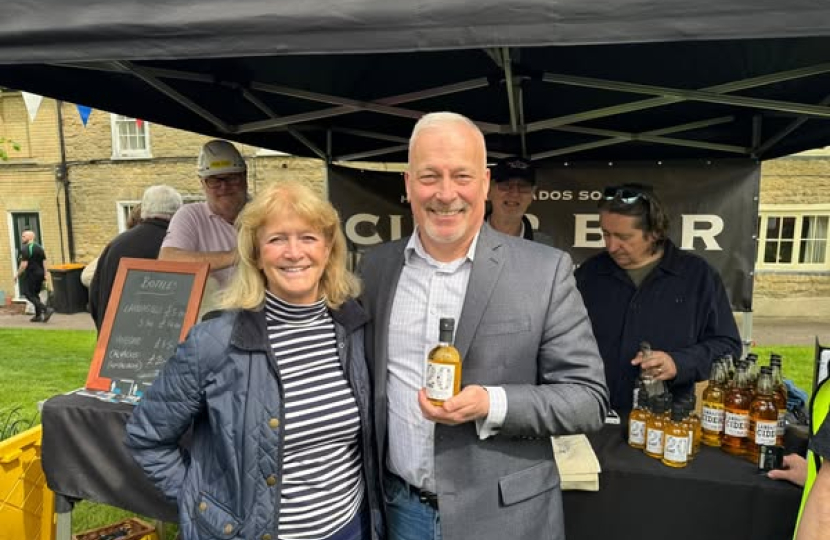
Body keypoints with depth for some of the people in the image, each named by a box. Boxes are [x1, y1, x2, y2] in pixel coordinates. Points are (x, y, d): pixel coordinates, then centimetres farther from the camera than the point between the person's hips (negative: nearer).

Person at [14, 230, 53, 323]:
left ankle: (46, 309, -19)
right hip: (40, 274, 8)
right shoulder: (39, 247, 12)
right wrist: (44, 275, 14)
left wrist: (17, 274, -7)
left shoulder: (26, 249, -13)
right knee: (35, 294, 16)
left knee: (29, 295, -4)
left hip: (31, 274, -8)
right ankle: (38, 316, 15)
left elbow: (24, 264, -18)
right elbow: (45, 262, 12)